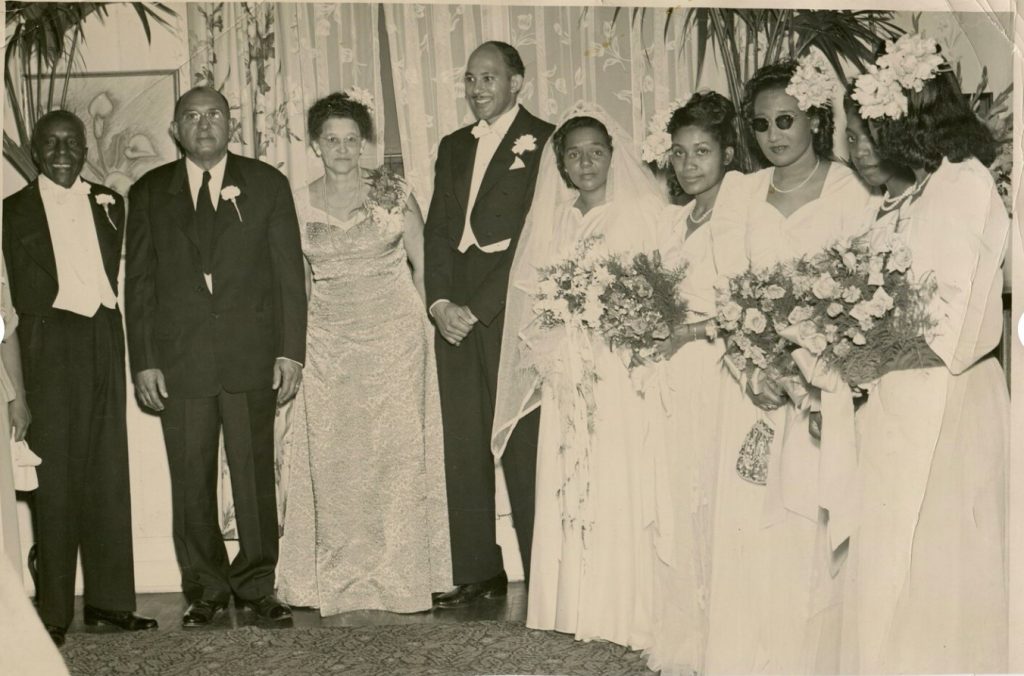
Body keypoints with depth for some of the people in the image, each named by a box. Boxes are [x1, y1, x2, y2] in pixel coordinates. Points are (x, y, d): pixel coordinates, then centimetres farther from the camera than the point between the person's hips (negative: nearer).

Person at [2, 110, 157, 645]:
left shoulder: (107, 204, 15)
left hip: (103, 343, 4)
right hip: (48, 346, -4)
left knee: (109, 472, 5)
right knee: (54, 476, -4)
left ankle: (109, 599, 12)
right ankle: (53, 611, 2)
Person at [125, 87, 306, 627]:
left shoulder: (266, 183, 7)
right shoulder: (149, 193, 10)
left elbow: (288, 271, 4)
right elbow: (139, 282, 7)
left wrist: (291, 350, -3)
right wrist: (143, 361, 0)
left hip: (252, 356, -1)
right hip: (179, 360, 1)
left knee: (255, 475, 4)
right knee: (191, 482, 5)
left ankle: (256, 584, 17)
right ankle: (205, 589, 18)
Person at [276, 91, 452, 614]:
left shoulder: (392, 193, -1)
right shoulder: (298, 204, 5)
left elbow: (423, 262, 5)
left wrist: (424, 318, -3)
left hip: (394, 335, -2)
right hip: (328, 343, 2)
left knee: (396, 450, -2)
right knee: (332, 457, 1)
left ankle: (401, 577, 8)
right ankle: (338, 578, 12)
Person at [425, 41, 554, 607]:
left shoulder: (543, 142, 0)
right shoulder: (453, 147, 20)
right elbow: (437, 231, 14)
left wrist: (476, 308, -12)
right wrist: (440, 302, -2)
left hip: (510, 310, -6)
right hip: (454, 312, 6)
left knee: (523, 447, -6)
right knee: (463, 447, 5)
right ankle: (478, 572, 13)